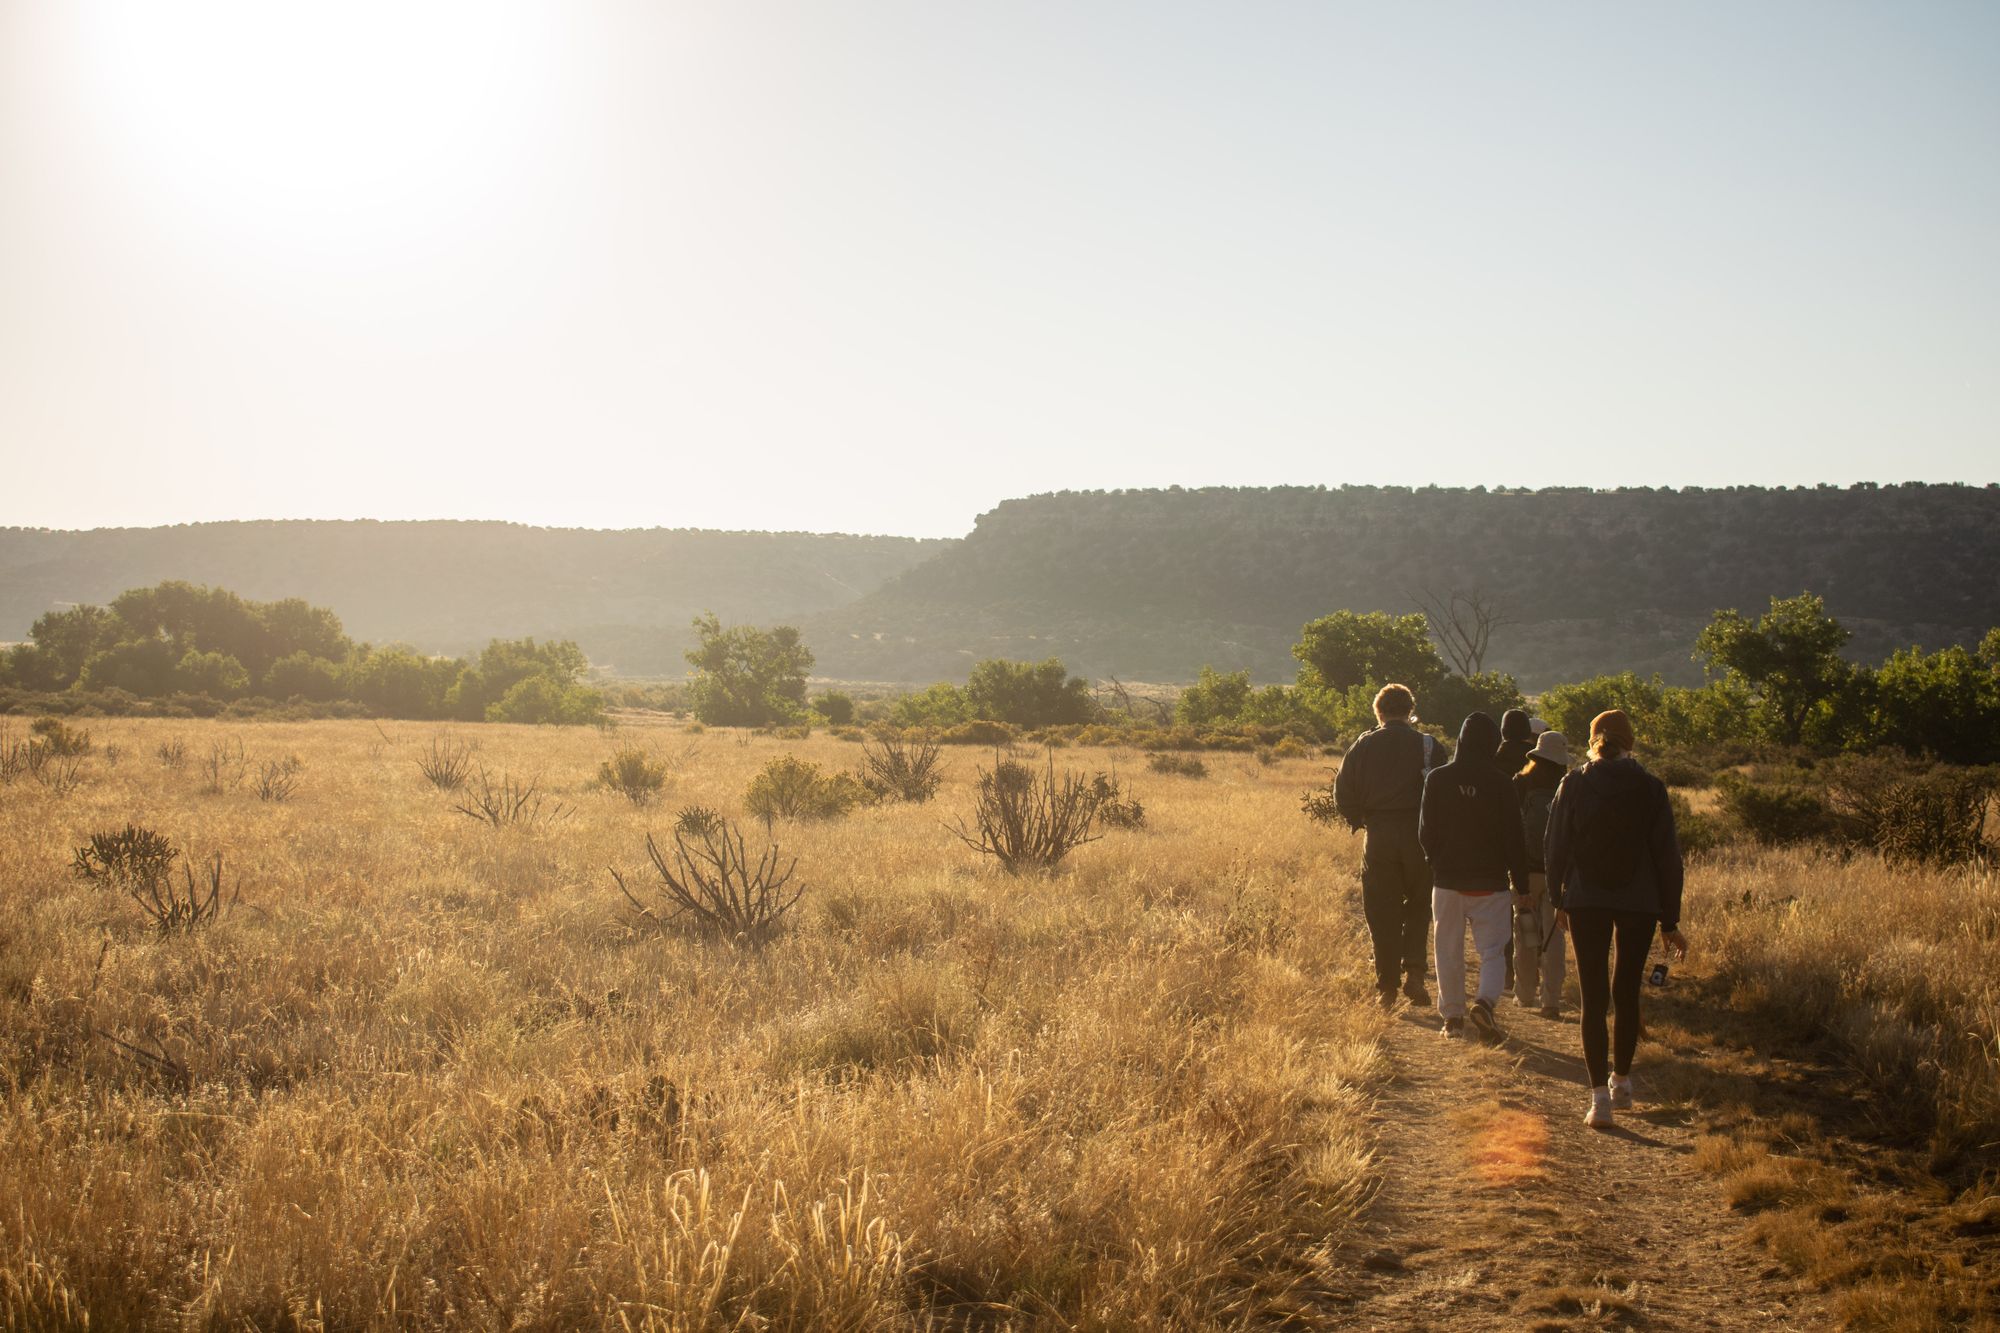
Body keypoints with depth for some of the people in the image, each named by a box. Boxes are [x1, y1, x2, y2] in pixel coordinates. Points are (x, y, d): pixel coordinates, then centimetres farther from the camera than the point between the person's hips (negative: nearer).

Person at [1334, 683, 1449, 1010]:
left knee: (1382, 913, 7)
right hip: (1418, 834, 0)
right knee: (1418, 906, 14)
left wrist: (1359, 820, 14)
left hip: (1378, 836, 0)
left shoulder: (1363, 746, 2)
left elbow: (1343, 793, 0)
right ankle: (1413, 973, -2)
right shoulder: (1429, 745, 0)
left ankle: (1387, 987, 8)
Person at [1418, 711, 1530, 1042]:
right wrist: (1521, 886, 2)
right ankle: (1485, 1001, -19)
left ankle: (1452, 1016, 16)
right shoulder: (1499, 782, -9)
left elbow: (1425, 832, 1)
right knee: (1492, 951, 5)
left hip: (1447, 881, 2)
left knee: (1450, 952, 12)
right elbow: (1514, 838, -5)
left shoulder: (1437, 779, -4)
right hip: (1490, 883, -2)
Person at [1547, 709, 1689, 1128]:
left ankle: (1599, 1097, -4)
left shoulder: (1572, 786, -3)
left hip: (1586, 903, -1)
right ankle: (1621, 1080, 30)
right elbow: (1667, 855, -1)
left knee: (1593, 998, 2)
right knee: (1627, 993, 18)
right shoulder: (1650, 788, -3)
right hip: (1639, 904, 1)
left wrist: (1559, 900, 16)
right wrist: (1669, 920, 5)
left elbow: (1556, 849, 1)